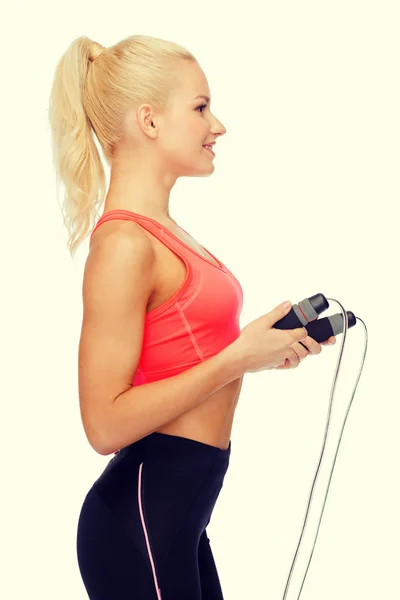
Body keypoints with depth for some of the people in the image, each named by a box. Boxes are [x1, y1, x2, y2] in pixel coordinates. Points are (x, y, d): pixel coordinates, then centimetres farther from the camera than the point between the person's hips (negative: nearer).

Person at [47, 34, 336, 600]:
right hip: (141, 515, -9)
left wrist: (265, 345, 5)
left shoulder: (161, 232, 9)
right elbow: (106, 423, -22)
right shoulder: (124, 245, -18)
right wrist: (240, 356, -18)